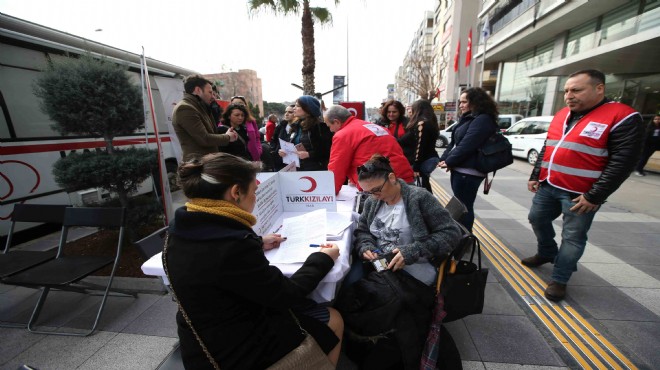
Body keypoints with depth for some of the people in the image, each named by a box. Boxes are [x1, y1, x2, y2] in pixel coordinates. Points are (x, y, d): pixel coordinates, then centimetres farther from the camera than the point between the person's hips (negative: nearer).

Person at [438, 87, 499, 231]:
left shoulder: (483, 120, -13)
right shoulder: (468, 119, 18)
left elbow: (467, 145, -20)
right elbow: (454, 142, 15)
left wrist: (449, 162, -12)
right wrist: (443, 159, 5)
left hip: (468, 172, -10)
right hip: (460, 170, 10)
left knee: (464, 207, -1)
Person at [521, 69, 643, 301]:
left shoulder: (623, 117, -10)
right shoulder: (562, 115, 9)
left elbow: (622, 162, -14)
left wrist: (594, 197, -18)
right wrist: (535, 177, 13)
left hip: (579, 195, -6)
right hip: (547, 186, 7)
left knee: (572, 238, 3)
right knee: (537, 219, 17)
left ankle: (559, 280, 18)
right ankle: (547, 254, 41)